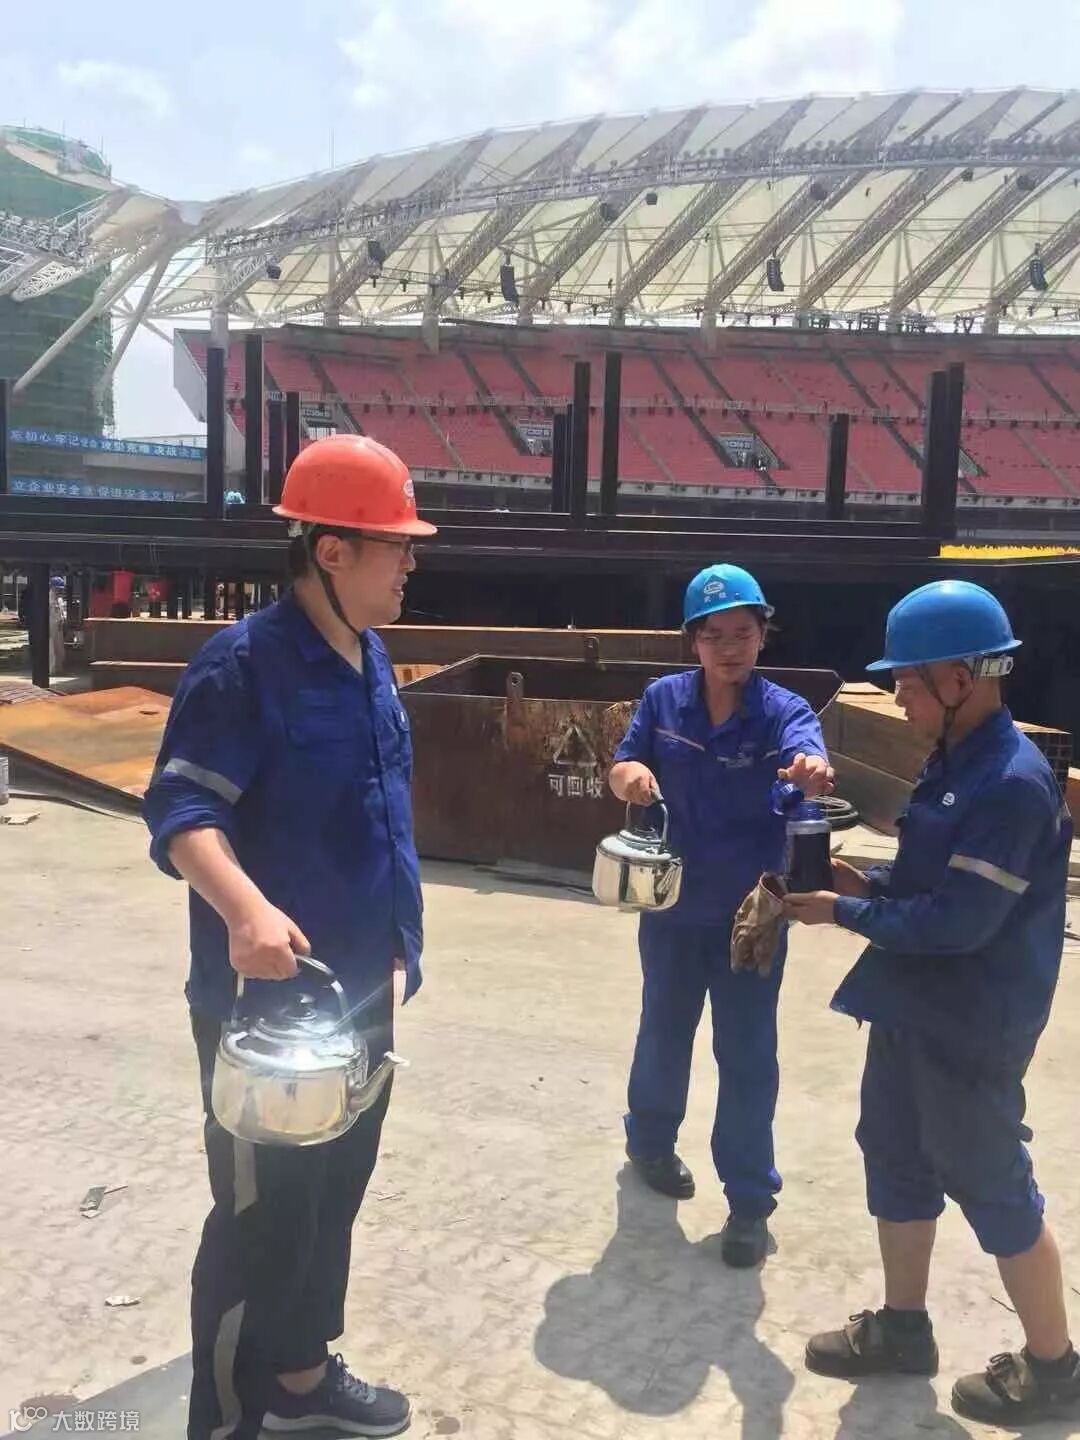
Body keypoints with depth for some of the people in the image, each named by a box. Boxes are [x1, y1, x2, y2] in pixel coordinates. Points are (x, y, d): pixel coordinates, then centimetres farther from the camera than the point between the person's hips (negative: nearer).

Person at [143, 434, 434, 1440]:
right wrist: (244, 908, -42)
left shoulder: (369, 657, 7)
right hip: (270, 998, -8)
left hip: (362, 989, 9)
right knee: (263, 1217, 5)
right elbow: (180, 809, -25)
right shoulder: (244, 661, -19)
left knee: (334, 1193, 21)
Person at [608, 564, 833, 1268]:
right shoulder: (664, 698, -7)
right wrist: (632, 774, -29)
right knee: (664, 1034, 21)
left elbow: (806, 757, -34)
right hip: (672, 906, 2)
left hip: (751, 913, -2)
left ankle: (751, 1199, 23)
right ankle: (652, 1143, 46)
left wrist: (812, 770, -59)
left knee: (748, 1056, 6)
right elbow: (623, 771, -4)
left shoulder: (784, 710, -14)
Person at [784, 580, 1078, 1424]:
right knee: (896, 1161, 19)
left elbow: (959, 920, -26)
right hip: (913, 1010, 9)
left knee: (992, 1188, 7)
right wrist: (870, 882, 0)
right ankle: (904, 1327, 37)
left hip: (969, 1028, -9)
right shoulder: (957, 762, 5)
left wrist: (845, 912, -17)